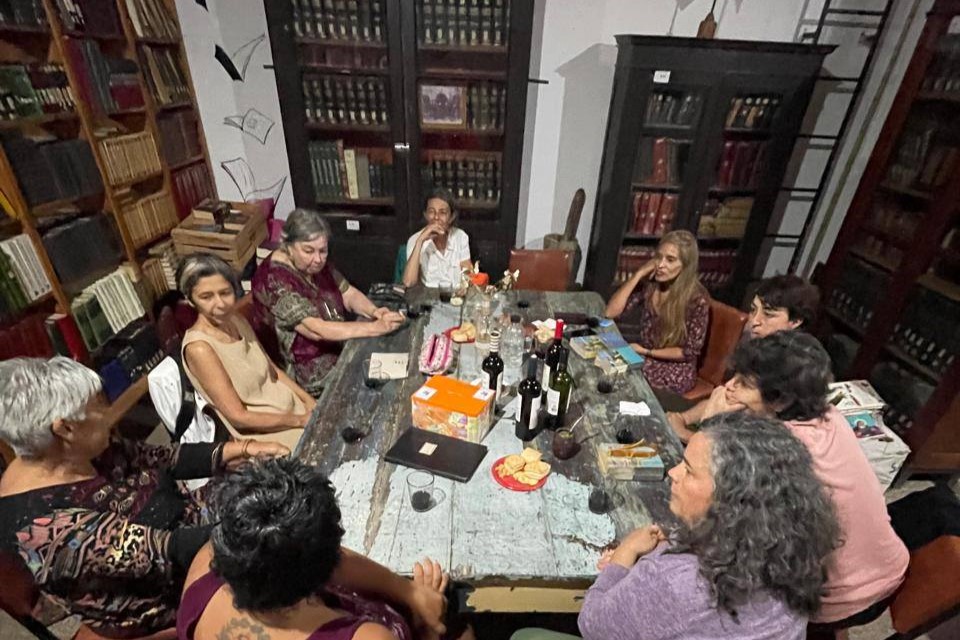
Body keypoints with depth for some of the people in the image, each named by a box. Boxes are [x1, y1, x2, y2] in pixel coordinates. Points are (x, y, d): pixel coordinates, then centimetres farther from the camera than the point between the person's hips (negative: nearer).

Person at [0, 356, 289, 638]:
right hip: (157, 600, -7)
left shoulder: (84, 453, -9)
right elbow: (170, 551, -33)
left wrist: (245, 449, -11)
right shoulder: (47, 522, -31)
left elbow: (168, 460, -1)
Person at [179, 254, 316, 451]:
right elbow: (239, 417, -19)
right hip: (262, 434, -7)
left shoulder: (236, 319, 0)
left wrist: (307, 399, -1)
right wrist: (300, 420, -16)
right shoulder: (199, 348, -21)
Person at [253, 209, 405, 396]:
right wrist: (376, 327, -33)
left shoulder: (315, 264, 0)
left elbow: (349, 294, 3)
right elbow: (317, 330, -31)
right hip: (310, 371, -7)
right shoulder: (274, 280, -24)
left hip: (340, 347, 8)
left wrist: (374, 311, -18)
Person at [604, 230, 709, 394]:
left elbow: (691, 351, -12)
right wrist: (638, 274, -15)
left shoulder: (697, 298, -17)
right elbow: (611, 312, -12)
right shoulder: (649, 284, -4)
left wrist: (646, 351, -14)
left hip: (675, 371, -4)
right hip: (643, 359, 5)